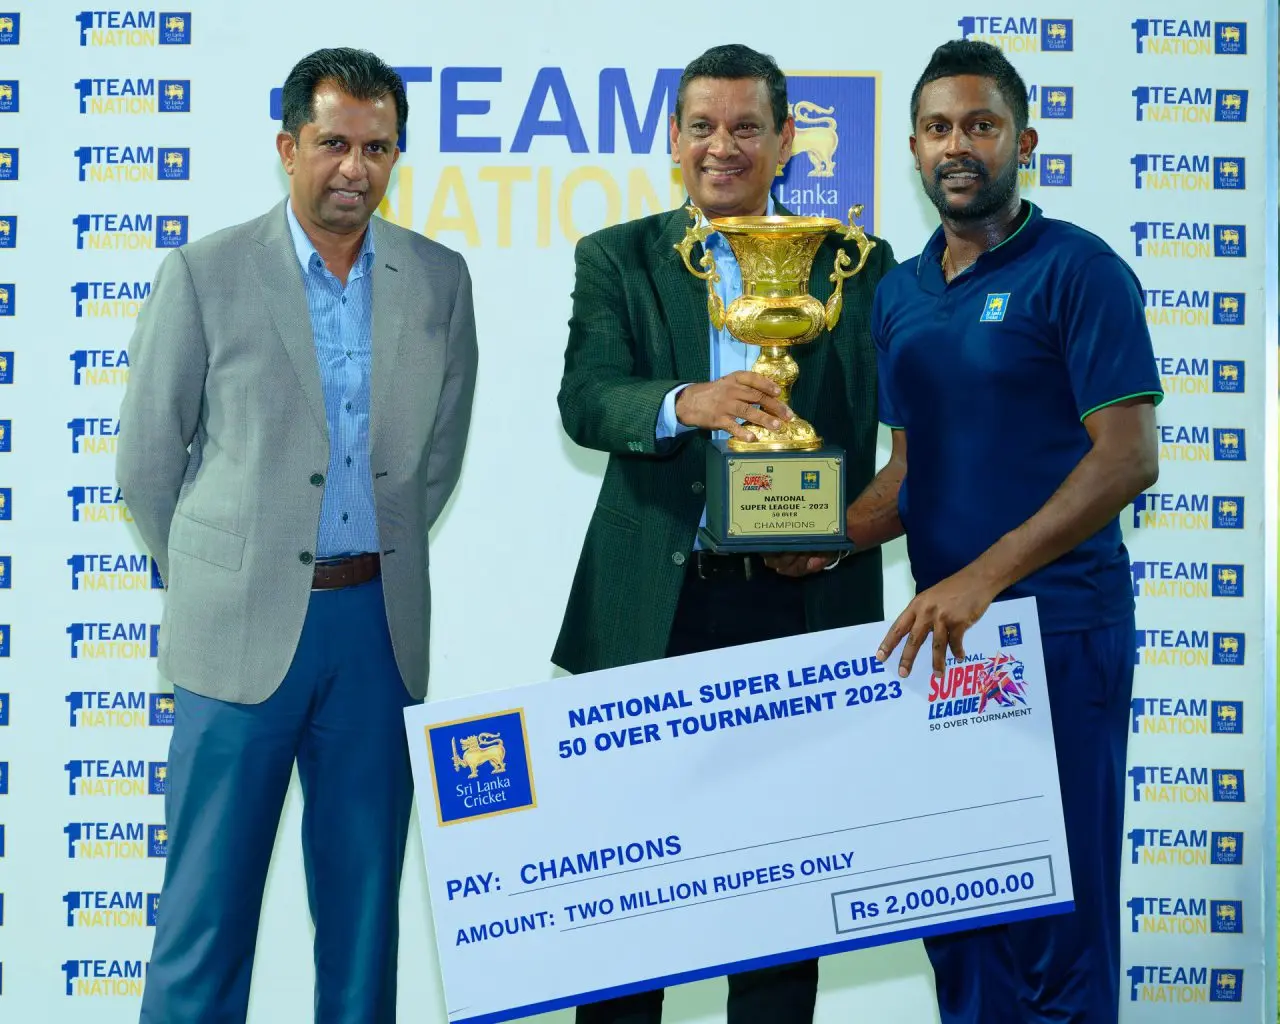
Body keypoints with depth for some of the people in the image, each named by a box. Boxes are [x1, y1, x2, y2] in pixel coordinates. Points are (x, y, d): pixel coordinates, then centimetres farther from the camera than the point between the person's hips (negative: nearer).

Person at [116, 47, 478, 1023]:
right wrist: (212, 582, 9)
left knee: (365, 895, 12)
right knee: (209, 898, 4)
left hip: (377, 624, 3)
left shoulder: (439, 280, 5)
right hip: (242, 628, -3)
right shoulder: (203, 274, -4)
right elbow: (147, 462, 3)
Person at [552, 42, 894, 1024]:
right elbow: (584, 400, -8)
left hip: (803, 603, 1)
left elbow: (894, 422, 6)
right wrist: (685, 404, -27)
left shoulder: (858, 264, 9)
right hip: (656, 605, 0)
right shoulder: (617, 260, 7)